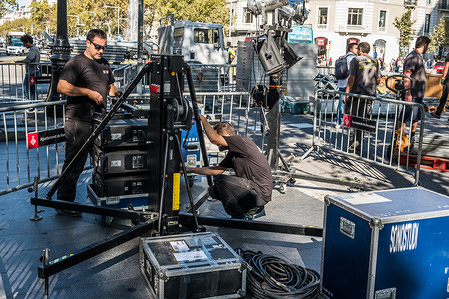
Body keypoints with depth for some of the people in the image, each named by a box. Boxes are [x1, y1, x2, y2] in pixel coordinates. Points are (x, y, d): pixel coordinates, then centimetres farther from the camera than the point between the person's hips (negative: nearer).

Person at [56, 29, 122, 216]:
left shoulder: (104, 64, 20)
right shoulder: (76, 63, -5)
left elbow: (110, 87, 30)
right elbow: (62, 87, -15)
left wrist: (116, 92, 7)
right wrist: (88, 92, -19)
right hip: (79, 121, -8)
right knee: (74, 163, -4)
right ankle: (64, 203, 6)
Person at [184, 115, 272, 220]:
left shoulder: (242, 141, -14)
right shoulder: (233, 153, 15)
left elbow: (213, 138, -21)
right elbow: (216, 170, 23)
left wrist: (203, 119, -6)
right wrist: (191, 170, 23)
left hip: (260, 193, -10)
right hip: (252, 188, 10)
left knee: (220, 180, -19)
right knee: (213, 190, 8)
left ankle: (239, 218, -7)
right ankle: (253, 209, 10)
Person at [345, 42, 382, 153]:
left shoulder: (356, 60, -5)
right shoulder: (375, 62, 9)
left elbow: (351, 78, -12)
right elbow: (378, 80, 9)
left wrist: (346, 93, -9)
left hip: (356, 93, -4)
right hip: (370, 95, 4)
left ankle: (353, 140, -11)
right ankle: (358, 146, 13)